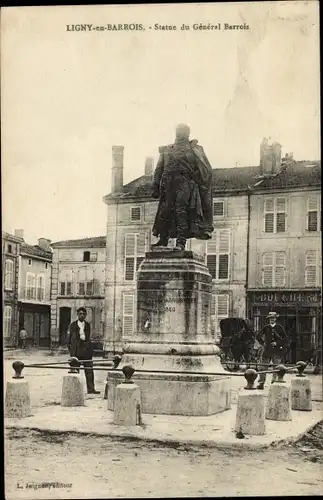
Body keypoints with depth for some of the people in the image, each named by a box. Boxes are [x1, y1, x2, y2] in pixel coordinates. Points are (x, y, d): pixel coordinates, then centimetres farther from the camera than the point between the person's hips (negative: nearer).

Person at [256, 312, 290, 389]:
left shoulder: (279, 327, 3)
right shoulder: (266, 327, 7)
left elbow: (285, 338, 3)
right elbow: (258, 337, 17)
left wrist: (277, 343, -5)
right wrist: (262, 344, 8)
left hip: (277, 351, -1)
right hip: (267, 350, 1)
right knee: (263, 367, -4)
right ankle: (261, 383, 0)